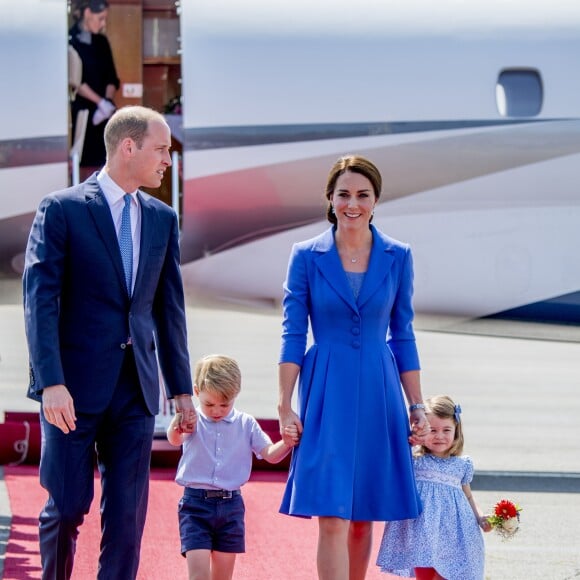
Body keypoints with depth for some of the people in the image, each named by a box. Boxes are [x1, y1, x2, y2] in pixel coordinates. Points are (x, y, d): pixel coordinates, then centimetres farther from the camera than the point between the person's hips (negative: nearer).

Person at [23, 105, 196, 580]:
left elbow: (170, 308, 14)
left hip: (136, 389, 4)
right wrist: (51, 382, -19)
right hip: (76, 385, -4)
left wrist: (182, 390, 12)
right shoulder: (62, 210, -5)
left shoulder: (163, 219, 11)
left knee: (127, 514, 1)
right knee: (67, 506, 0)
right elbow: (40, 300, -10)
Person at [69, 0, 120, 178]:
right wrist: (100, 102, -16)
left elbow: (111, 78, 12)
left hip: (102, 115, 5)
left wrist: (107, 102, -7)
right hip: (78, 112, -5)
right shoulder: (69, 40, -6)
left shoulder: (102, 42, 13)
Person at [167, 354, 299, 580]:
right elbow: (174, 439, -27)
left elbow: (270, 454, 1)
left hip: (230, 504, 3)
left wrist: (286, 443, -22)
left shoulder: (246, 424, 2)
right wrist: (176, 425, -52)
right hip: (195, 504, -3)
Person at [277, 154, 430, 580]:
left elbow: (403, 336, 9)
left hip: (378, 394, 2)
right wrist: (285, 406, -7)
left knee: (363, 517, 8)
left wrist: (417, 407, 6)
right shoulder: (307, 256, -1)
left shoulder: (397, 257, 4)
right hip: (326, 394, -2)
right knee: (332, 518, -10)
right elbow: (293, 336, -1)